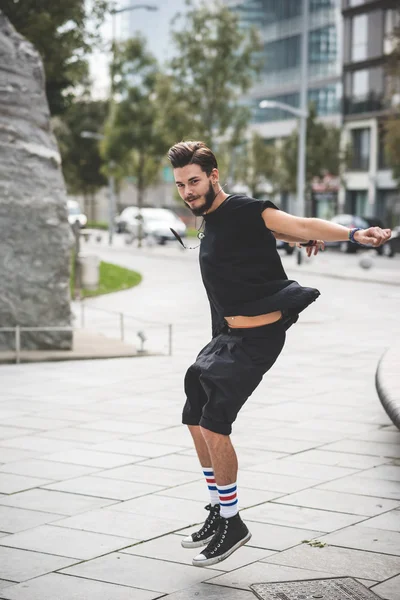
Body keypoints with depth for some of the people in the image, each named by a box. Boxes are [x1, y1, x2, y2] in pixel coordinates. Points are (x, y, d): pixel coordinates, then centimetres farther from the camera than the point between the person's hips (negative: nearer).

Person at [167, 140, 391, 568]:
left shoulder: (243, 210, -14)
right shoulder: (210, 220, 11)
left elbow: (299, 225, -25)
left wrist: (353, 234, -40)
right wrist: (304, 240, 21)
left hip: (257, 337, -9)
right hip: (229, 336, 10)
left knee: (214, 422, -15)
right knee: (195, 419, 13)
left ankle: (232, 523, 0)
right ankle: (218, 512, 26)